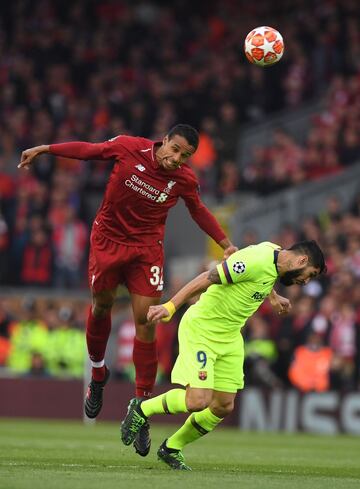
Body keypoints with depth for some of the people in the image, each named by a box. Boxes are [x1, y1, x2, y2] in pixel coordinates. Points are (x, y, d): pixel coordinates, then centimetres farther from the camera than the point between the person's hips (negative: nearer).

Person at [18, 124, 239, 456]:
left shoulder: (185, 180, -11)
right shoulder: (129, 148, -16)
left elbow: (199, 211, 9)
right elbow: (88, 150, -1)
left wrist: (225, 243, 10)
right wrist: (43, 149, 0)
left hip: (147, 248, 0)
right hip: (108, 239, 0)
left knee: (145, 322, -8)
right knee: (101, 306, 7)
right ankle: (98, 373, 37)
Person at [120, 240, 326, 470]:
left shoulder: (276, 256, 5)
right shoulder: (257, 260, -24)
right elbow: (208, 278, -26)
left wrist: (274, 299, 34)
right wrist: (170, 306, -30)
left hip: (230, 336, 9)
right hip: (201, 329, -9)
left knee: (224, 406, 4)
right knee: (198, 401, -19)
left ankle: (172, 449, 22)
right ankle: (142, 409, 6)